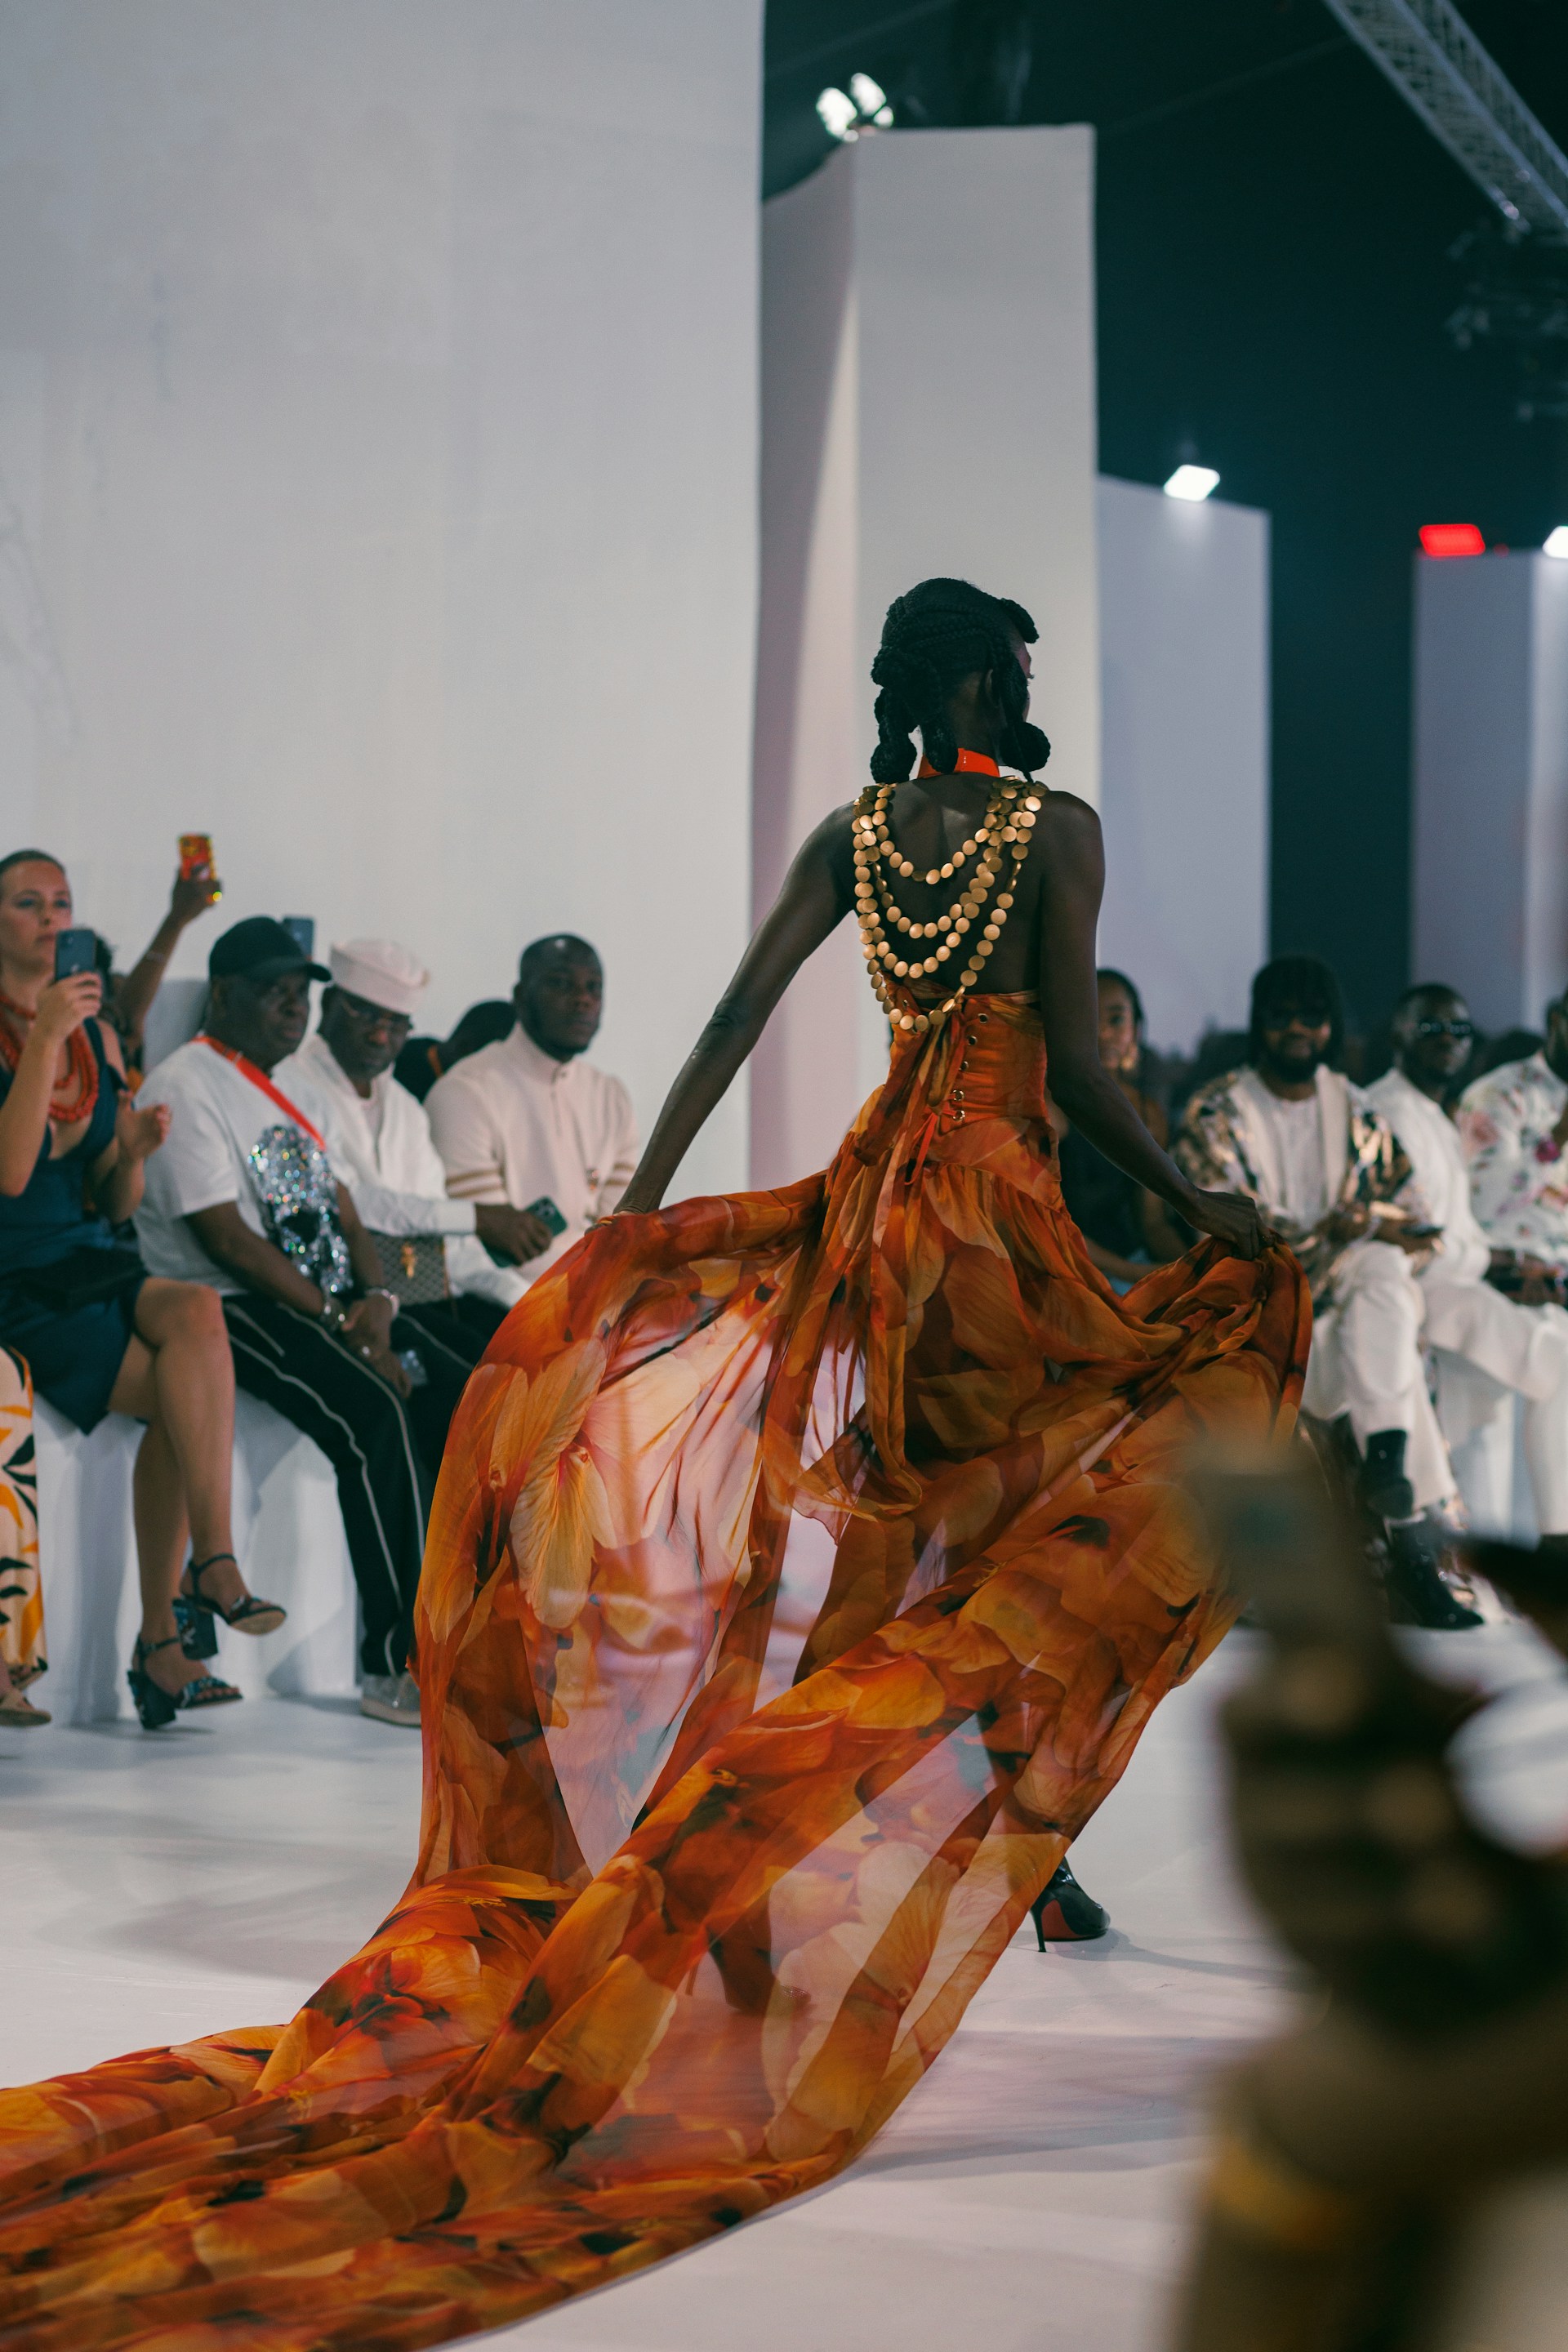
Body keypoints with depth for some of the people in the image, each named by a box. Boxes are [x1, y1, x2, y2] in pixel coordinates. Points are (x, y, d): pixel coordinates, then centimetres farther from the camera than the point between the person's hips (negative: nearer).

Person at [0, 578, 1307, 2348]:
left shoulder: (851, 833, 7)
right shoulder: (1057, 829, -9)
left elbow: (739, 1015, -2)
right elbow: (1074, 1060, -13)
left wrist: (642, 1199, -3)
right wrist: (1196, 1206, -5)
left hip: (873, 1190, 6)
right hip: (997, 1194, -6)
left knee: (874, 1527, 15)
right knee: (1028, 1532, 4)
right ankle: (1020, 1857, 7)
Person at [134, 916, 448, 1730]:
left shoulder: (288, 1091, 22)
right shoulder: (186, 1088, -7)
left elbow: (342, 1213, 19)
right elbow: (225, 1239, -16)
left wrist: (374, 1299, -3)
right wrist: (339, 1318, -17)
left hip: (324, 1305, 9)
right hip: (229, 1310, -9)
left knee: (455, 1390, -11)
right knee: (374, 1412, -30)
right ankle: (395, 1663, -28)